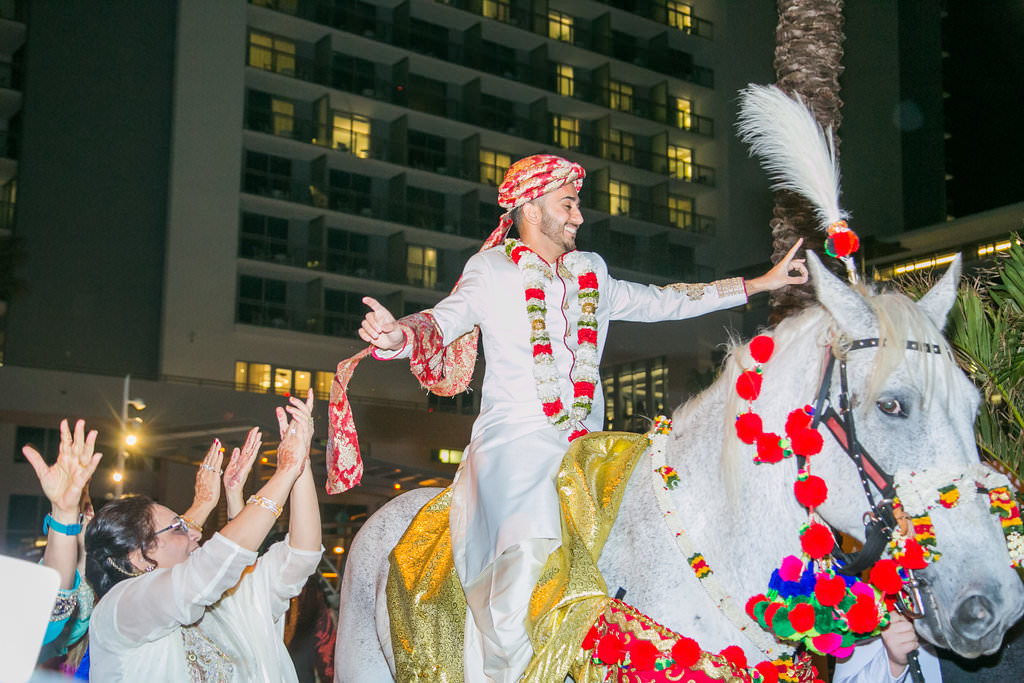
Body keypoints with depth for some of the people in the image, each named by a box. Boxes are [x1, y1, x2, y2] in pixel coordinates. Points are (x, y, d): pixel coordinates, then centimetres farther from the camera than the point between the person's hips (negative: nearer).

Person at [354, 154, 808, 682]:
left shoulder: (592, 275, 22)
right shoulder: (492, 271, 7)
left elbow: (660, 302, 29)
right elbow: (444, 321, -6)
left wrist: (759, 284, 28)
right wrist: (400, 335, -30)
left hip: (585, 448, 6)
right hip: (515, 441, -6)